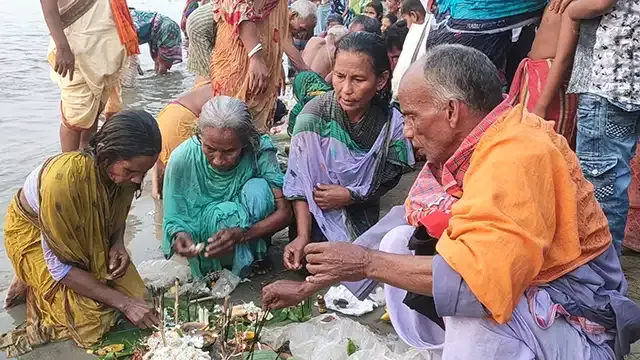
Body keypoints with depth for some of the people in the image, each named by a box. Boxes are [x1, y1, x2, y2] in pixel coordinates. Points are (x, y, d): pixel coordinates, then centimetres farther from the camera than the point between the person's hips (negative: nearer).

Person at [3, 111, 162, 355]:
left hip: (85, 232, 6)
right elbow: (59, 266, -30)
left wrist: (118, 245, -20)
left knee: (136, 294, -2)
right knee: (93, 318, -16)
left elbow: (117, 213, 2)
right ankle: (34, 283, 12)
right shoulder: (63, 179, -40)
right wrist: (122, 302, -30)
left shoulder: (123, 169, -22)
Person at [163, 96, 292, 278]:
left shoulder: (260, 150, -25)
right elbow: (174, 218, -12)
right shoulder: (182, 159, -24)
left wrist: (242, 234, -41)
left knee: (259, 188, -29)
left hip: (252, 224, 1)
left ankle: (255, 254, -5)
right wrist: (180, 235, -37)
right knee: (225, 214, -34)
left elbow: (285, 211, -25)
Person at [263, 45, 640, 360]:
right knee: (396, 243, 0)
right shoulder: (460, 147, -1)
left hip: (573, 319, -8)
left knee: (474, 305, -36)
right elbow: (401, 223, 5)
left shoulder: (517, 156, -27)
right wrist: (309, 286, 5)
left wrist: (368, 262, -27)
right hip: (516, 287, 8)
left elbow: (481, 280, -38)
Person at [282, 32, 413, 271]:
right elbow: (299, 181, -19)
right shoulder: (314, 114, -20)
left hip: (362, 218, 2)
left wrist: (351, 195, -20)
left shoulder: (391, 122, -15)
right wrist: (303, 236, -26)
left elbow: (388, 179, -5)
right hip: (317, 217, -1)